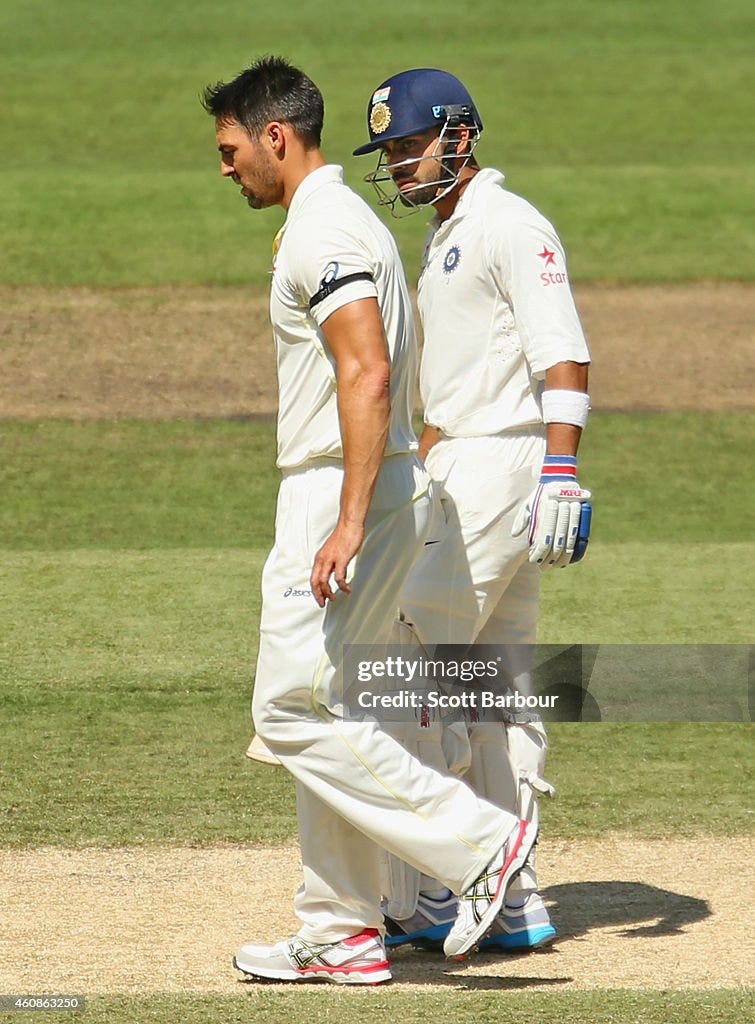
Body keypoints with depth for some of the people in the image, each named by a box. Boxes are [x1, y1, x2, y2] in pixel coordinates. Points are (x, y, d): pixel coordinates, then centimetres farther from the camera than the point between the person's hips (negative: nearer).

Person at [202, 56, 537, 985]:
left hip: (347, 491, -11)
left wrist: (349, 521, -31)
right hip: (339, 495, 11)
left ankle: (475, 841, -10)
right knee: (321, 713, 12)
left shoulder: (324, 231, -15)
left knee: (294, 710, -11)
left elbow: (369, 373, -26)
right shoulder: (339, 222, 18)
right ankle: (341, 934, 14)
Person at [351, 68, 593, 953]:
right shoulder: (444, 237, 19)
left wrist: (559, 477, -30)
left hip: (499, 469, -10)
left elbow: (566, 360, -21)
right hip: (457, 473, 10)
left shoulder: (509, 226, -12)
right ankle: (509, 902, 12)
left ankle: (419, 895, -7)